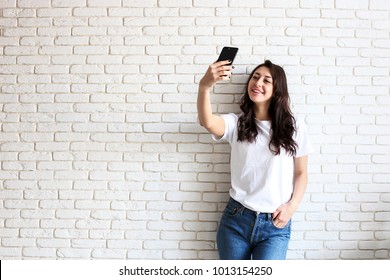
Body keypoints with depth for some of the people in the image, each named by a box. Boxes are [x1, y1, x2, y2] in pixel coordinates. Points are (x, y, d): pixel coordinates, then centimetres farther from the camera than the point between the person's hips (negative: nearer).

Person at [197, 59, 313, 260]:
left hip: (275, 225, -1)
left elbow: (301, 173, 8)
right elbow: (207, 122, -22)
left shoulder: (294, 127, 3)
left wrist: (292, 206, -7)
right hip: (236, 220, 1)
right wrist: (204, 86, -40)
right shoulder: (236, 123, 1)